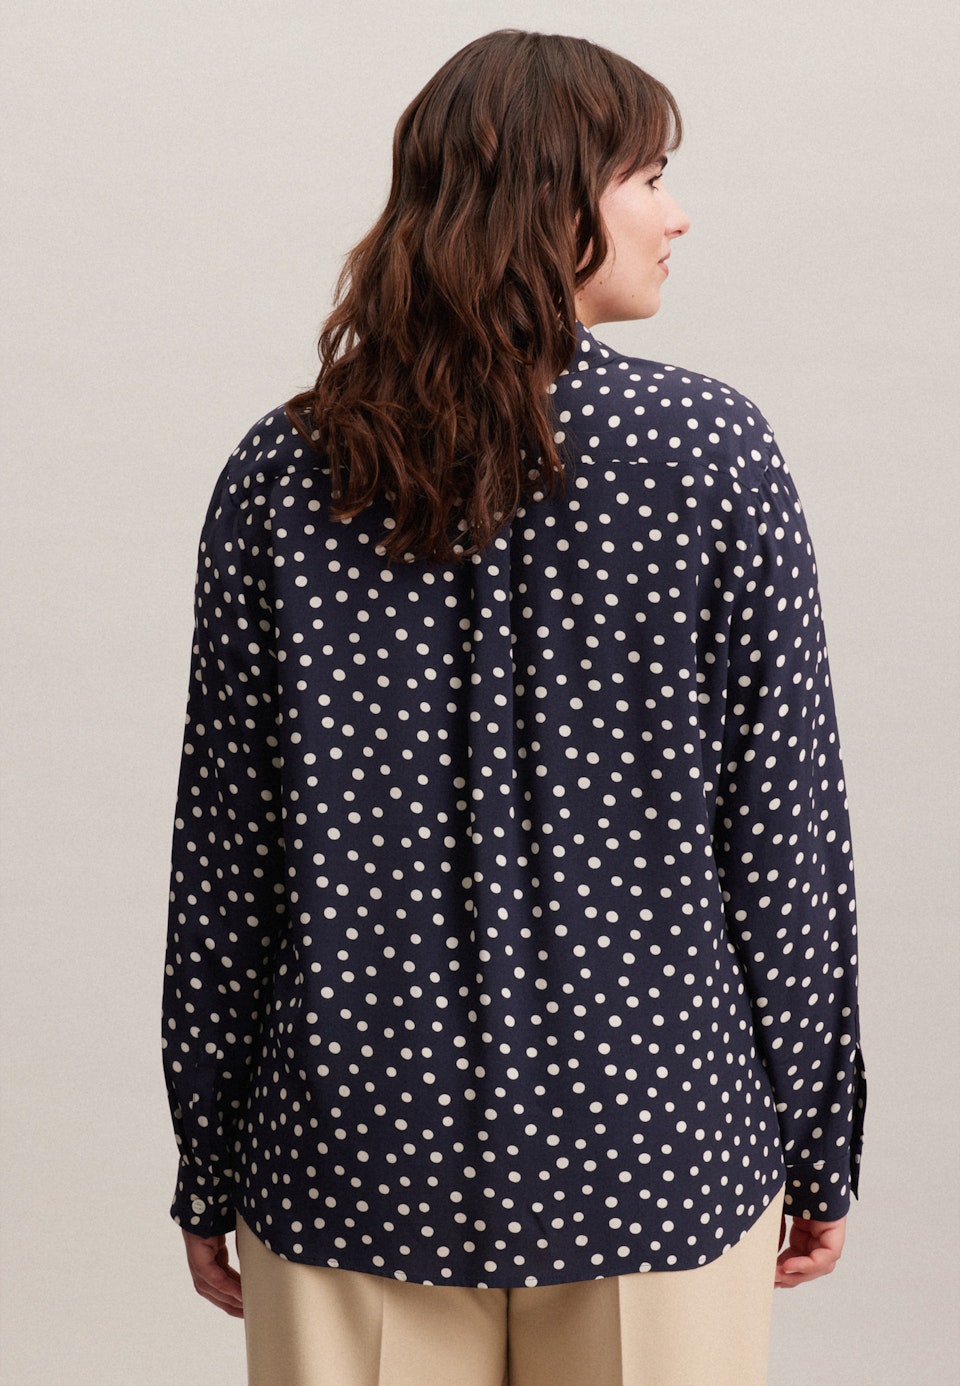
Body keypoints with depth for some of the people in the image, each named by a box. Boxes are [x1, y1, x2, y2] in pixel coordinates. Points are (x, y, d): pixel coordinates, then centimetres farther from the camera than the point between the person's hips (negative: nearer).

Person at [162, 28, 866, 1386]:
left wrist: (211, 1171, 9)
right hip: (650, 1141, -1)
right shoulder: (713, 449, -9)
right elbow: (785, 826, -7)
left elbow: (224, 845, -1)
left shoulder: (281, 470, -3)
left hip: (357, 1155, 2)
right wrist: (817, 1147, 4)